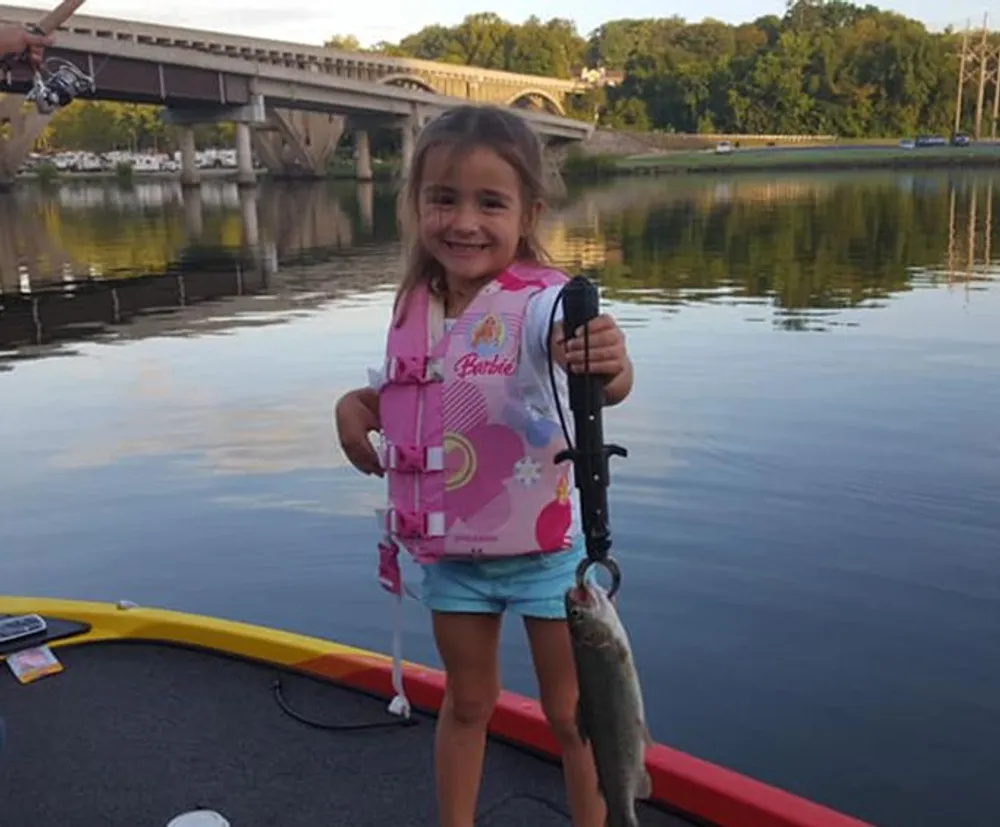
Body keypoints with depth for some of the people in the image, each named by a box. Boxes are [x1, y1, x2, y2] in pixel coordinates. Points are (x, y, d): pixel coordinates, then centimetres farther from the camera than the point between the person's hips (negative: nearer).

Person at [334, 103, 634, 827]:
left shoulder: (541, 300, -23)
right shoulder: (415, 307, -4)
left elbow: (605, 378, -42)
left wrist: (609, 366, -65)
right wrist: (359, 404, -7)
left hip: (546, 548, -5)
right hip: (452, 550, 5)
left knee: (573, 713, 13)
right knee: (467, 702, 23)